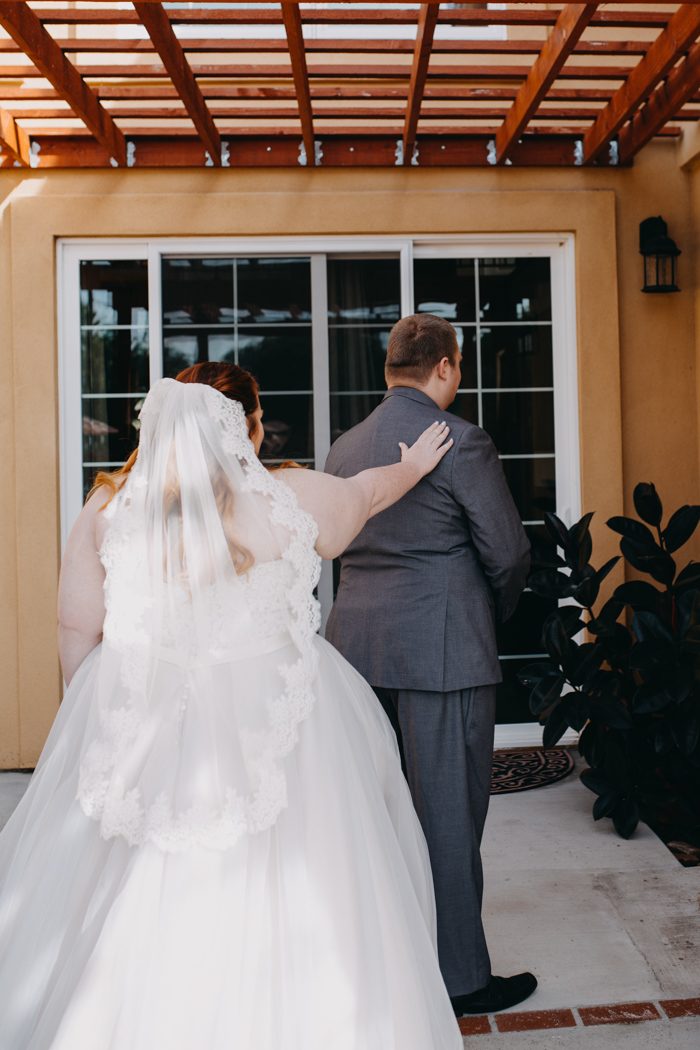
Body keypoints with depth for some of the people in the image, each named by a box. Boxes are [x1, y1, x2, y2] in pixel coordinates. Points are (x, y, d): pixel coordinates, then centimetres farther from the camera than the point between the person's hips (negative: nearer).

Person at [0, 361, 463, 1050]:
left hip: (143, 726, 2)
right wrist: (414, 465, 34)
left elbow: (78, 630, 2)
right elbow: (368, 491, 13)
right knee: (272, 900, 13)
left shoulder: (109, 509, -4)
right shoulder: (291, 501, -8)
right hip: (272, 723, -2)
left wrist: (93, 712, 18)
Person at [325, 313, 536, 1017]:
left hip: (358, 643, 7)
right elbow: (508, 553, -9)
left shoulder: (343, 448, 9)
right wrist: (492, 616, 9)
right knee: (449, 815, 4)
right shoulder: (460, 441, -12)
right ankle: (459, 977, 17)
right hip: (442, 651, -7)